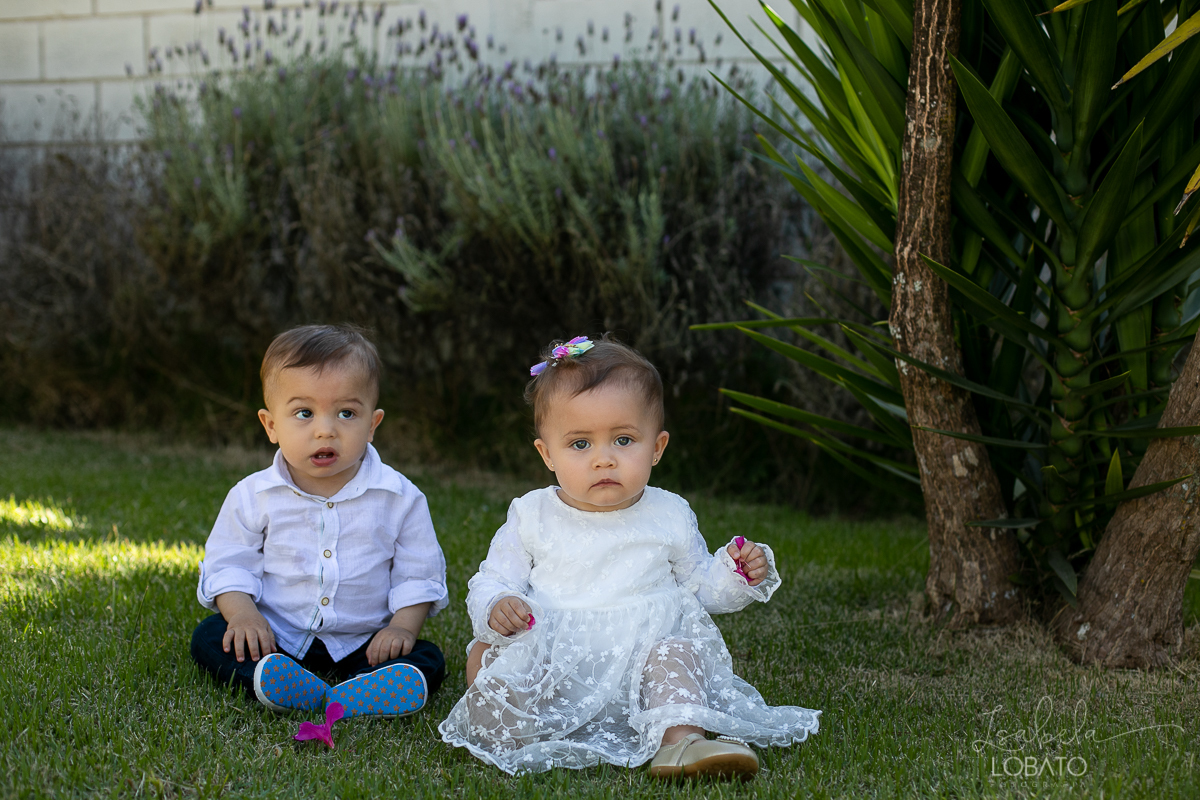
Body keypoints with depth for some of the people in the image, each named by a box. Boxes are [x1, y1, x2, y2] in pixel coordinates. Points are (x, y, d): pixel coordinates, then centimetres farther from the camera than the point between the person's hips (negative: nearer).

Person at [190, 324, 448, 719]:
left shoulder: (399, 497, -5)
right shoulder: (254, 496, -3)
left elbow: (418, 574, 2)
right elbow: (228, 564, 2)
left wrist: (403, 626, -13)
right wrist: (242, 612, -17)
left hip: (361, 642, 0)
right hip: (276, 640, 1)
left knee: (428, 661, -23)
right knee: (208, 637, -22)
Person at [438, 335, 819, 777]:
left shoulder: (671, 517, 9)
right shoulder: (532, 517, 6)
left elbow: (698, 586, 21)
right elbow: (491, 583, 8)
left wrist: (737, 575, 1)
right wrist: (496, 609, -16)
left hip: (643, 653, 0)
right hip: (553, 661, 0)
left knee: (677, 653, -31)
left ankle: (681, 737, -44)